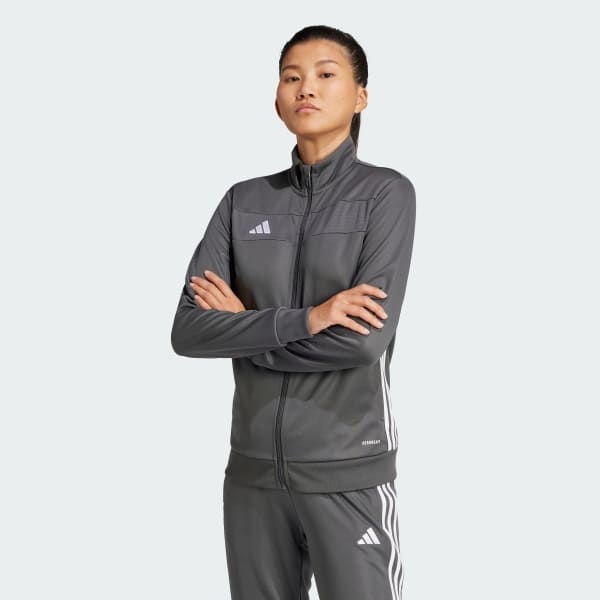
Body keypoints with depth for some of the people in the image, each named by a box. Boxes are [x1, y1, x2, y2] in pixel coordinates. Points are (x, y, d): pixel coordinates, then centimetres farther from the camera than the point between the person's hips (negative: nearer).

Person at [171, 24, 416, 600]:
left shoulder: (386, 192, -4)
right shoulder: (243, 201, 6)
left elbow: (365, 338, -16)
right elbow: (188, 331, -5)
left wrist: (244, 329, -7)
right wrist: (304, 319, -17)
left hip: (349, 470, -3)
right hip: (253, 467, 4)